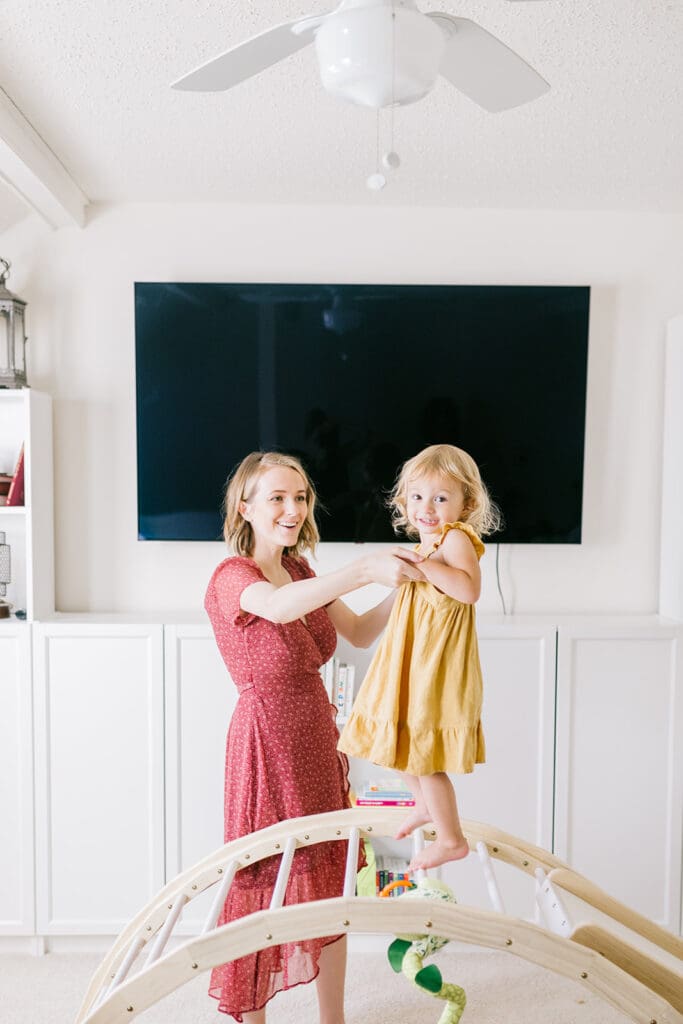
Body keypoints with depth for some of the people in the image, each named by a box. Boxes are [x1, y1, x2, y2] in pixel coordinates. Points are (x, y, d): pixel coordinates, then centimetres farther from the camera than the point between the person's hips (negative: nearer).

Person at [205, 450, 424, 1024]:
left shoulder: (301, 572, 8)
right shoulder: (233, 577, -15)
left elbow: (361, 634, 8)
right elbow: (279, 608, -38)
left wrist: (403, 587, -8)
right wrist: (364, 571, -44)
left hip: (317, 738, 7)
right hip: (267, 744, -7)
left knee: (329, 881, 15)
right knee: (264, 881, 5)